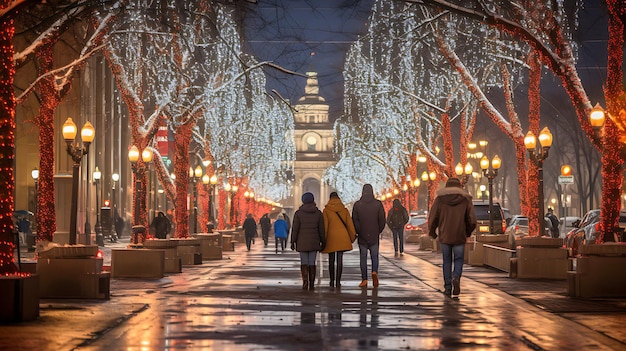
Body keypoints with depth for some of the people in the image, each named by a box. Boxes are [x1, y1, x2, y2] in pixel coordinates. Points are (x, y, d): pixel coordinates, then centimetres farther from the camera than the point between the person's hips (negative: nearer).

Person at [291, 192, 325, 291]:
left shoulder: (298, 213, -5)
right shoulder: (318, 213, 0)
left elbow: (295, 229, -7)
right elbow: (321, 229, 1)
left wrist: (293, 241, 0)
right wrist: (323, 242, 9)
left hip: (302, 242, -1)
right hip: (314, 242, 1)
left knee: (304, 262, 6)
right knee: (312, 263, 8)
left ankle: (305, 280, -15)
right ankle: (312, 285, 7)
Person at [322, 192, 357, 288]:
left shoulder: (326, 210, -2)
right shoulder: (344, 210, 3)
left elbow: (324, 225, -7)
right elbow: (349, 223, 3)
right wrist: (353, 236, 11)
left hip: (331, 237, -1)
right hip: (342, 237, 1)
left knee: (331, 260, 10)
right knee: (340, 260, 1)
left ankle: (332, 281, 14)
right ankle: (338, 281, -3)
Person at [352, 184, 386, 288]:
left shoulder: (357, 205, -2)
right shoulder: (378, 204, -3)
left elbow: (354, 221, -3)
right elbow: (382, 220, -2)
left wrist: (358, 232, 8)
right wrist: (378, 231, 11)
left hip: (362, 236, 0)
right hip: (374, 236, 0)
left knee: (363, 257, 6)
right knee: (374, 256, 11)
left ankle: (364, 280, 3)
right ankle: (374, 272, -15)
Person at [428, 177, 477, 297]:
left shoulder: (439, 199, 0)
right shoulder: (465, 200, 1)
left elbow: (432, 219, -3)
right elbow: (472, 220, -2)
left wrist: (432, 232, 13)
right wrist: (468, 232, 16)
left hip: (444, 236, 1)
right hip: (459, 237, -1)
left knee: (447, 261, 11)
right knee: (458, 260, 9)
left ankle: (447, 287, 8)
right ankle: (456, 277, -20)